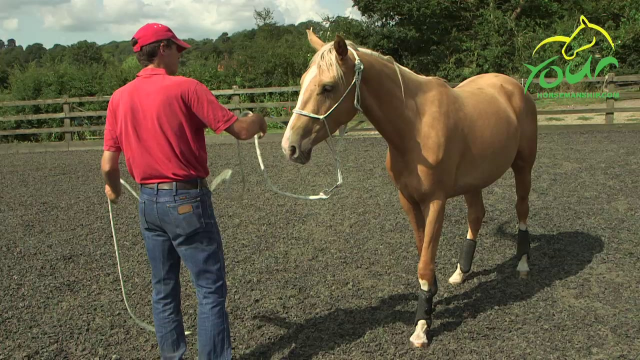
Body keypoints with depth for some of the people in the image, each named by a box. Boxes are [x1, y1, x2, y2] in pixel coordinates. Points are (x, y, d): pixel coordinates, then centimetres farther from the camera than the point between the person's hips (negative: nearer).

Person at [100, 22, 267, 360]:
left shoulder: (119, 97, 4)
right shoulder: (186, 88, -13)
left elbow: (108, 164, 4)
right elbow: (240, 130, -13)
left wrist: (113, 188, 25)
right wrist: (257, 120, 9)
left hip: (148, 201, 7)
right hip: (186, 200, -6)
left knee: (163, 288, 17)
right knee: (211, 290, 2)